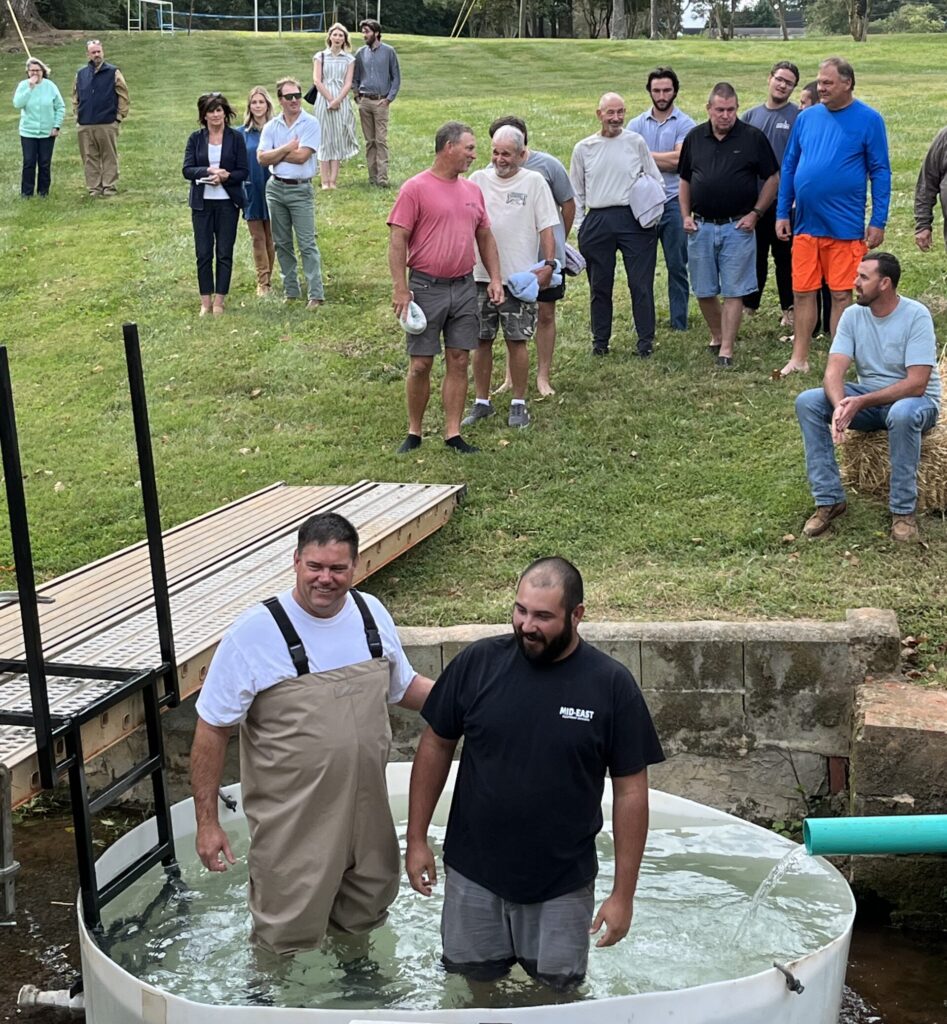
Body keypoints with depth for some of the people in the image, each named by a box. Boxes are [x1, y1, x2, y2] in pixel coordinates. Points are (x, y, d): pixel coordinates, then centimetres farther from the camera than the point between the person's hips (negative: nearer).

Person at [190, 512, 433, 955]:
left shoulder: (372, 614, -2)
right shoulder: (255, 632, -18)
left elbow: (404, 687, 14)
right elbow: (212, 730, -12)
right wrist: (207, 822, -12)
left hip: (366, 810, 5)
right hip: (291, 822, -5)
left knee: (363, 914, 24)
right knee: (286, 935, 8)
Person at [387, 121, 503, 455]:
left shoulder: (472, 190, 12)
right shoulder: (415, 189, -7)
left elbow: (485, 237, 19)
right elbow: (397, 240, -10)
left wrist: (495, 278, 9)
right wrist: (400, 288, -16)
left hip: (464, 287, 5)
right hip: (426, 288, -5)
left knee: (459, 362, 4)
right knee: (420, 364, 1)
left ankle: (453, 434, 11)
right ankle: (414, 433, 15)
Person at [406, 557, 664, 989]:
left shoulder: (611, 685, -12)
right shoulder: (478, 663, -9)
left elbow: (630, 792, -8)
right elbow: (436, 746, 2)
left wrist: (623, 893, -7)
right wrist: (416, 839, 1)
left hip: (563, 885, -1)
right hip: (473, 875, 1)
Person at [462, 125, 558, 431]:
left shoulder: (534, 182, 0)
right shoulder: (478, 180, 6)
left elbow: (546, 227, 0)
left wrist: (549, 264, -9)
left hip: (519, 276, -2)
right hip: (480, 274, 3)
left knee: (517, 341, 2)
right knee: (481, 340, 7)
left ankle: (519, 403, 13)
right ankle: (482, 402, 19)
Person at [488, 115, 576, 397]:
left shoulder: (547, 165, -9)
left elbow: (568, 205, 2)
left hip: (545, 256, -2)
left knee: (545, 314, 6)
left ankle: (543, 377, 16)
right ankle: (511, 376, 18)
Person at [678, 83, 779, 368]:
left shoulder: (753, 138, -4)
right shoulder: (695, 137, 6)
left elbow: (772, 178, 2)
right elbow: (685, 180, 16)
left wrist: (755, 213, -5)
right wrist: (686, 215, 5)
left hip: (738, 227, -3)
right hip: (701, 226, 3)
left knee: (733, 291, -3)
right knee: (704, 291, 9)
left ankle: (726, 349, 0)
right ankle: (716, 336, 29)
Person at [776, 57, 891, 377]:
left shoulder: (868, 120, -4)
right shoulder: (806, 117, 7)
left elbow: (880, 172, -4)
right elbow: (789, 166, 13)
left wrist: (878, 222, -8)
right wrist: (782, 213, 9)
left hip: (845, 228, -4)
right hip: (805, 225, 4)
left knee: (841, 295, 3)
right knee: (802, 293, 8)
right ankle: (799, 359, 20)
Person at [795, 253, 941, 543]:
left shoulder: (916, 315, -19)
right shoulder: (853, 315, -4)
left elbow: (916, 384, -24)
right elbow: (834, 370, -13)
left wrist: (860, 403, -30)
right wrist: (840, 405, -36)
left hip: (915, 400, -5)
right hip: (867, 400, 5)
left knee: (903, 413, -41)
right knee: (807, 402, -17)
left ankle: (903, 510, -23)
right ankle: (829, 499, -13)